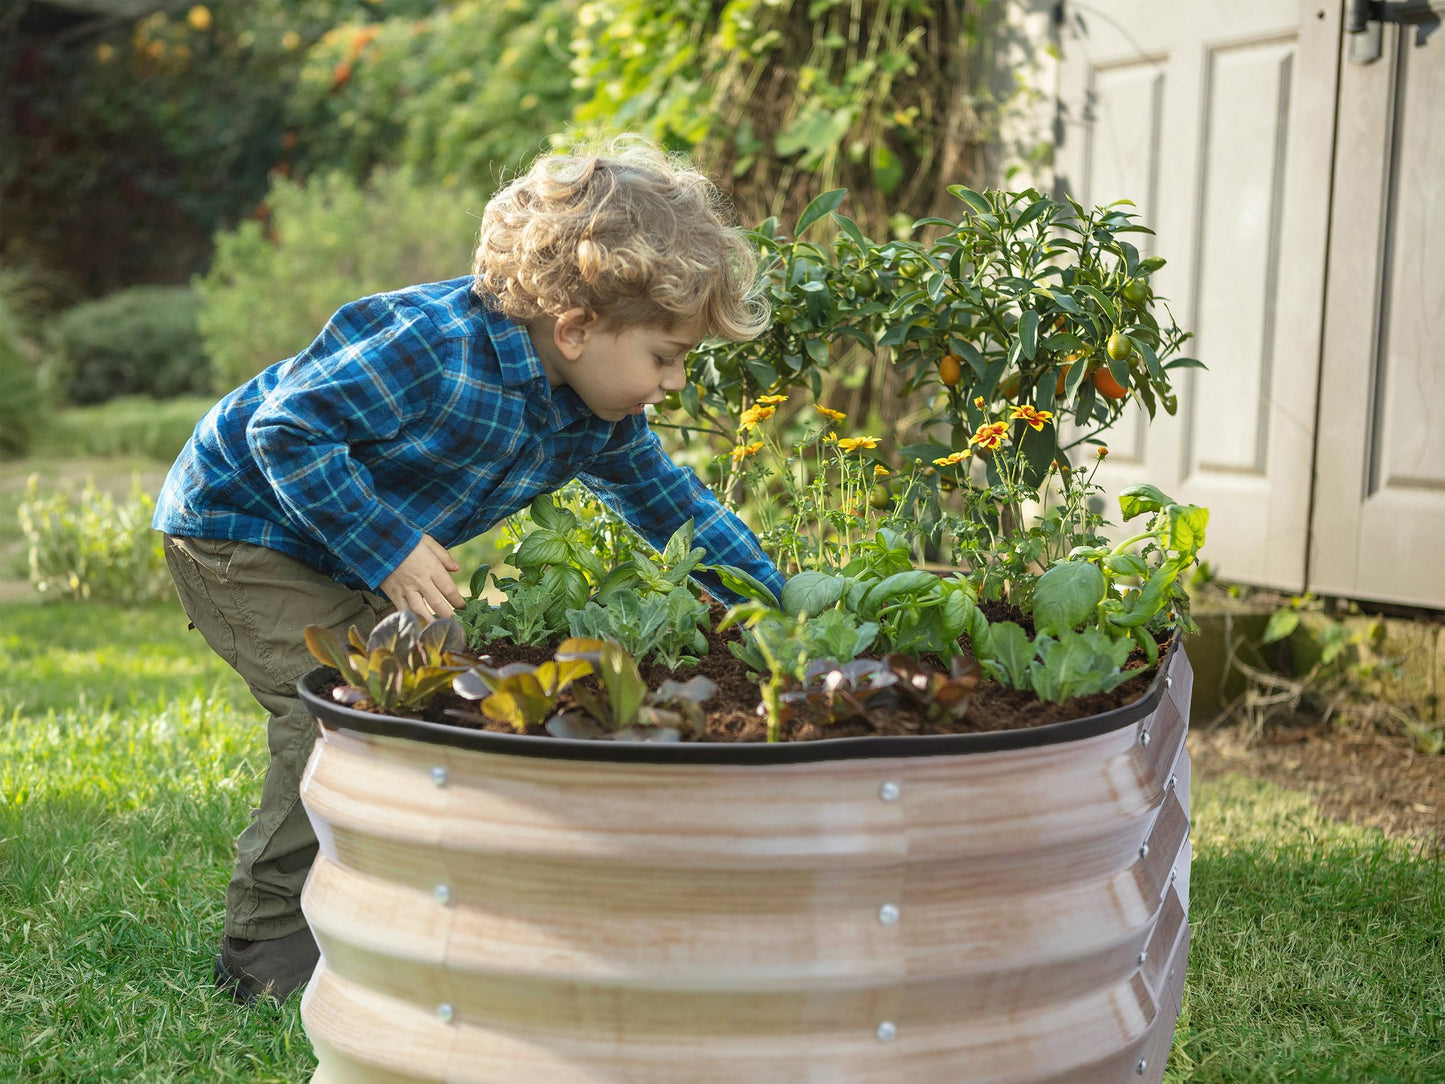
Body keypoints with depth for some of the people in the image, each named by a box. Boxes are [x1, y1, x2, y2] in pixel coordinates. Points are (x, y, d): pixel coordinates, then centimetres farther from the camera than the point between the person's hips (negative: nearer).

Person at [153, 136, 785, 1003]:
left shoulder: (599, 420, -8)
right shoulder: (432, 347, -35)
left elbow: (672, 504, 6)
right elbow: (286, 428, -31)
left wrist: (780, 607, 1)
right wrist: (388, 550, -33)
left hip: (350, 549, 9)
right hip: (237, 523, -8)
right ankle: (271, 942, -3)